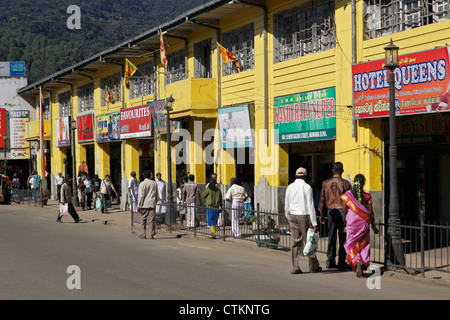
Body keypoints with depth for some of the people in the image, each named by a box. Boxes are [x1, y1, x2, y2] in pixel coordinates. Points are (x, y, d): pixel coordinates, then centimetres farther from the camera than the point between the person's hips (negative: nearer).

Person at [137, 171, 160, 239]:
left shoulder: (142, 184, -7)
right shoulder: (154, 183, 8)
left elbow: (141, 196, -10)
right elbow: (157, 195, 14)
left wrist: (139, 205, -6)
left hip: (144, 204, -3)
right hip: (152, 204, 3)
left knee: (143, 219, 6)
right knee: (152, 219, 3)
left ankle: (144, 234, 7)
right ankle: (152, 234, 2)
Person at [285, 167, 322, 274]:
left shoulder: (290, 187, 6)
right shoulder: (307, 187, -7)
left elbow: (286, 205, 11)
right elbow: (310, 206, -10)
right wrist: (314, 223, -9)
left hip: (293, 216, 4)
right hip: (304, 216, -4)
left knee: (295, 241, 5)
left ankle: (295, 267, 3)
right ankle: (313, 266, 14)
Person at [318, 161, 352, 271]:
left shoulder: (325, 183, 3)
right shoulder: (346, 183, -5)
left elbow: (322, 200, 6)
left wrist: (322, 215, 15)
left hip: (331, 212, 3)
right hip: (342, 212, -3)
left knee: (331, 237, 12)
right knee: (343, 238, 1)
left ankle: (330, 261, 15)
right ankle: (341, 263, -1)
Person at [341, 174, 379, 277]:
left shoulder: (347, 195, -2)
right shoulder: (367, 196, -2)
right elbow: (370, 212, 0)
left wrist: (344, 223, 16)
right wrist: (373, 226, 9)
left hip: (352, 222, -1)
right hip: (364, 223, 1)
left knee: (351, 246, 5)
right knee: (364, 245, 13)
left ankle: (357, 262, -18)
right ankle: (363, 264, 9)